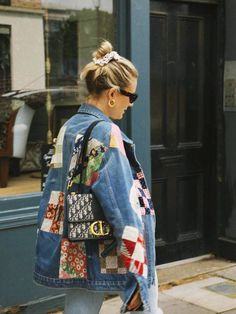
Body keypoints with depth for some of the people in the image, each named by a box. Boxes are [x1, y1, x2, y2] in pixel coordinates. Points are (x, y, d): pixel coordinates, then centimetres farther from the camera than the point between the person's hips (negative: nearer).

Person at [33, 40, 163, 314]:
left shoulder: (68, 128, 4)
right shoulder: (107, 133, -18)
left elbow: (54, 193, 10)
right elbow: (123, 207, -21)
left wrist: (49, 252, 18)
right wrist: (136, 274, -18)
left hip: (75, 253, 7)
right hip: (113, 254, -7)